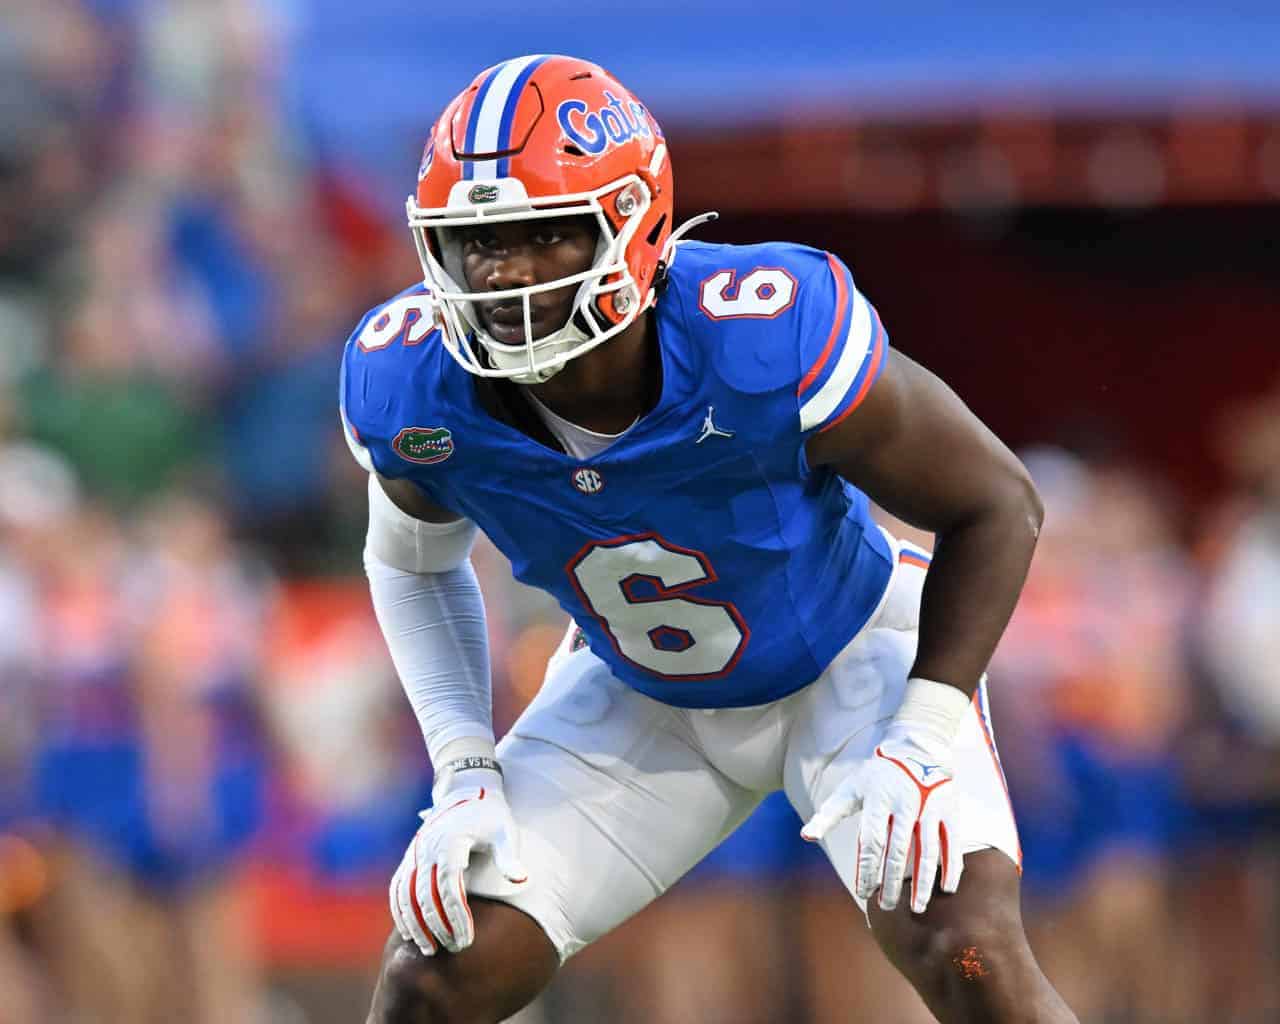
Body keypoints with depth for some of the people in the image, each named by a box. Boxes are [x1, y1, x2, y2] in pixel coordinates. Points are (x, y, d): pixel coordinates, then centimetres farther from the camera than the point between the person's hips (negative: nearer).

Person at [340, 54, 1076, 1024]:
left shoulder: (772, 340, -36)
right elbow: (413, 563, 2)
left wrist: (924, 741, -25)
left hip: (850, 658, -3)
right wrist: (463, 770, -9)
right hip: (640, 695, 3)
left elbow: (995, 506, -20)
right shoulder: (409, 388, -24)